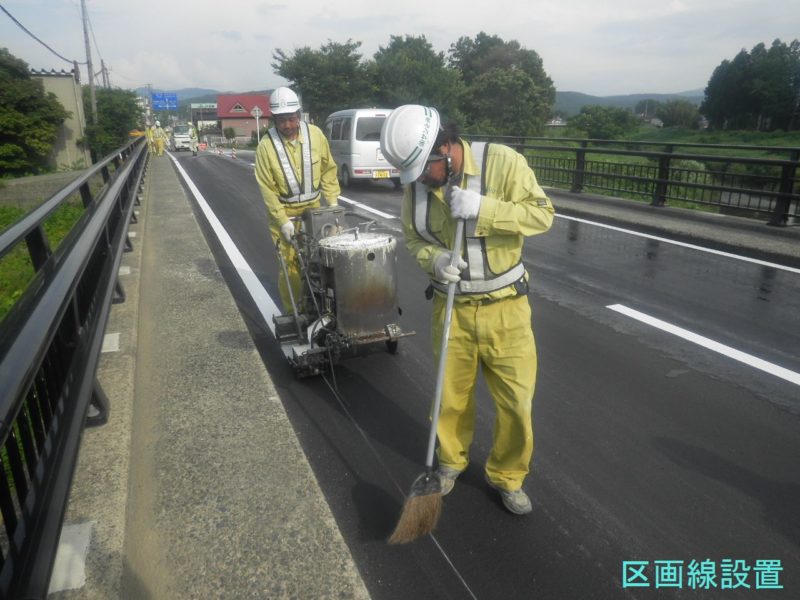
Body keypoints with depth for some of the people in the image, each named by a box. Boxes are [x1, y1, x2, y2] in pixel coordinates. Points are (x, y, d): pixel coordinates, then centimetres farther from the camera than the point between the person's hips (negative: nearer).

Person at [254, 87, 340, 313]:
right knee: (290, 265, -1)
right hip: (283, 211, -2)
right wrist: (282, 221, -17)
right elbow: (267, 189, -12)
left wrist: (333, 201, 0)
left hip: (313, 208, 2)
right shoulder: (266, 146, -13)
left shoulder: (315, 134, -5)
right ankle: (292, 313, 13)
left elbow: (328, 169, 5)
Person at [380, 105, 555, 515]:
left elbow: (542, 214, -15)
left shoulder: (501, 162, -14)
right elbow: (414, 238, 6)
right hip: (451, 307, 3)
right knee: (451, 394, 15)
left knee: (516, 400, 5)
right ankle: (451, 461, 43)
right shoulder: (416, 183, -3)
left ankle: (507, 476, 31)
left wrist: (482, 208, -29)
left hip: (504, 306, -2)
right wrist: (434, 260, -17)